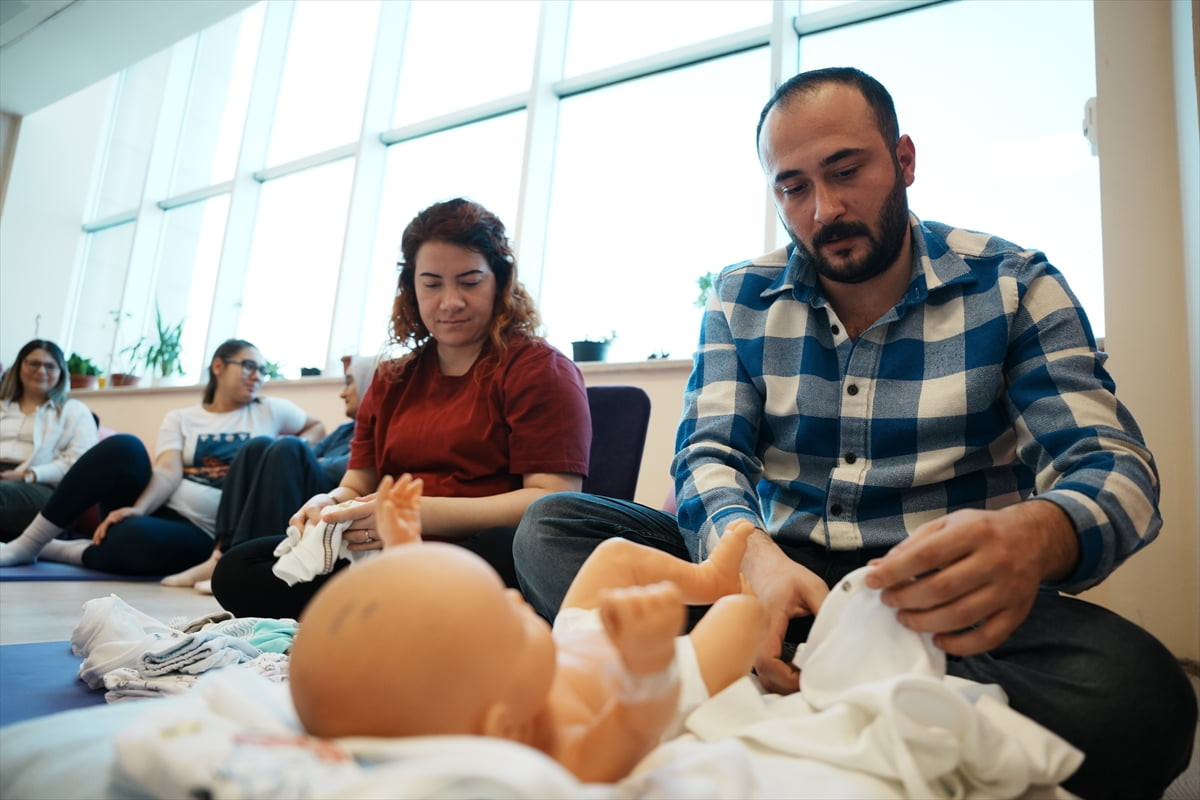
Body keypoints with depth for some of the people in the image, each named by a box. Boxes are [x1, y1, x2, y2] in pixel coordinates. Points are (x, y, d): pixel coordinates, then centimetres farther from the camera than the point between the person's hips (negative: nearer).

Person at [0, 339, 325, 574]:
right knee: (123, 446, -28)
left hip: (200, 535, -2)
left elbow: (316, 427, 20)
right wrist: (138, 509, -25)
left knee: (136, 538, -39)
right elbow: (168, 471, -5)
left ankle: (54, 550, -7)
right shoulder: (180, 419, 9)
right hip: (156, 509, 2)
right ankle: (29, 542, -16)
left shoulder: (271, 410, 9)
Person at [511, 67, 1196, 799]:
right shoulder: (742, 298, 5)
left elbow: (1112, 463, -6)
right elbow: (711, 456, -3)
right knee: (552, 526, -15)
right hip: (776, 573, 2)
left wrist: (1033, 538, -33)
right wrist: (753, 555, -29)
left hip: (942, 599, -1)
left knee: (1134, 694, -33)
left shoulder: (1014, 285, 1)